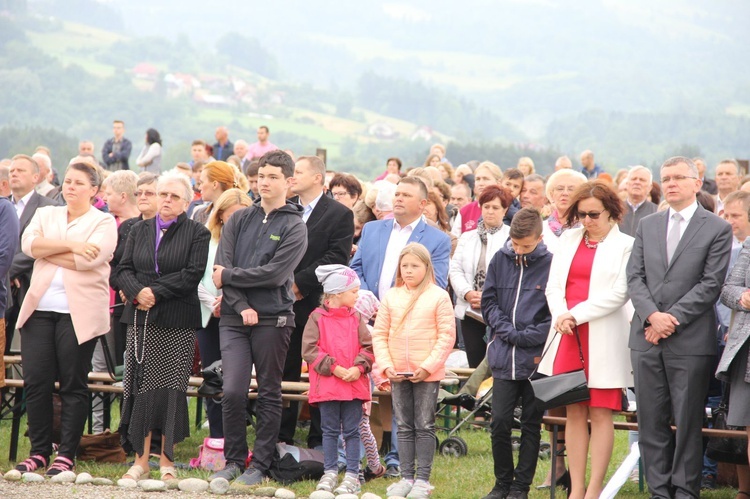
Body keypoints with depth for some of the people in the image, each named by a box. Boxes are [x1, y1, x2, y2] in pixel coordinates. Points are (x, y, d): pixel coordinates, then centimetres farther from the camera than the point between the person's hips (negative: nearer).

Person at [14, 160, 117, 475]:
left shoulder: (104, 223, 4)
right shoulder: (45, 215, 17)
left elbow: (87, 259, -13)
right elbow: (29, 243, -2)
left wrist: (46, 251, -5)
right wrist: (69, 245, -12)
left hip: (78, 313, -4)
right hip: (39, 308, 4)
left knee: (73, 385, -1)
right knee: (35, 381, 0)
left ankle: (66, 455, 5)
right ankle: (39, 452, 9)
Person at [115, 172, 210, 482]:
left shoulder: (197, 234, 2)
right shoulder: (139, 231, 15)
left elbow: (192, 274, -9)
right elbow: (123, 270, 8)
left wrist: (155, 291, -13)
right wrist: (137, 292, -12)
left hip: (177, 322, -3)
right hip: (141, 320, 4)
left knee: (172, 389, -3)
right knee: (140, 388, 1)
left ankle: (167, 460, 5)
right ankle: (141, 459, 6)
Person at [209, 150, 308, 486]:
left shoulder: (295, 227, 0)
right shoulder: (239, 220, 11)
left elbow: (275, 273, -12)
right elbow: (222, 265, 1)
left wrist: (228, 276, -7)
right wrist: (241, 306, -12)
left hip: (273, 319, -2)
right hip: (234, 318, 2)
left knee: (269, 395, 4)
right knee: (232, 392, -5)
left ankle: (260, 465, 10)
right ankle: (233, 461, 9)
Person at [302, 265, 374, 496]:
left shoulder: (356, 318, 6)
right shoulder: (317, 318, -3)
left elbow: (368, 348, 4)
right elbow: (309, 350, -9)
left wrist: (358, 367, -13)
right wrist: (334, 368, -14)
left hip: (354, 383, 2)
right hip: (327, 384, -2)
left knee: (351, 431, 4)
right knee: (330, 430, 7)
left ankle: (352, 476, 7)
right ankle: (330, 473, 16)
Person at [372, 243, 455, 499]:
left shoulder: (438, 296, -5)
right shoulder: (391, 297, 6)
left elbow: (447, 336, -7)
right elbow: (379, 333, 6)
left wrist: (428, 366, -14)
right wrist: (386, 365, -6)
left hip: (427, 374, -4)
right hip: (398, 373, 4)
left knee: (424, 427, 2)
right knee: (404, 427, 9)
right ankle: (406, 477, 16)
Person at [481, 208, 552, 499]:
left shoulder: (551, 264, -7)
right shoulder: (500, 260, 5)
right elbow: (489, 301, 9)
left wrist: (522, 336, -10)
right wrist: (506, 330, -5)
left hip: (536, 358, -3)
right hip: (504, 358, 3)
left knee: (531, 425, 6)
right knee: (499, 422, -1)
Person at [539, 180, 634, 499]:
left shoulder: (626, 246, 0)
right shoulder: (568, 240, 14)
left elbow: (619, 293, -8)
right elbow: (554, 285, 11)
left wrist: (577, 315, -12)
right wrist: (560, 314, -8)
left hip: (604, 338, -4)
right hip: (567, 335, 4)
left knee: (600, 413, -3)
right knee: (575, 413, 4)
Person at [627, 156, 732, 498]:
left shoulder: (717, 229, 0)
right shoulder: (647, 226, 14)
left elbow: (710, 284, -7)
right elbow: (635, 277, 7)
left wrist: (671, 319, -12)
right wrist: (652, 315, -10)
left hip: (690, 341, -4)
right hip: (646, 339, 4)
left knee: (688, 422, 1)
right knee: (651, 421, 5)